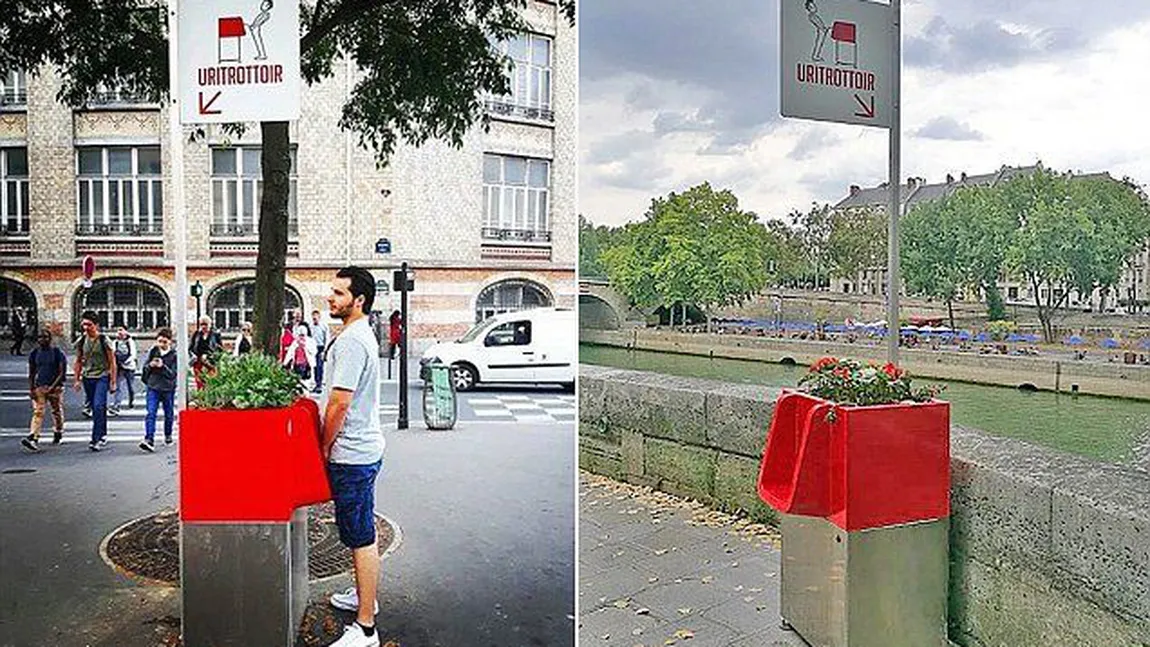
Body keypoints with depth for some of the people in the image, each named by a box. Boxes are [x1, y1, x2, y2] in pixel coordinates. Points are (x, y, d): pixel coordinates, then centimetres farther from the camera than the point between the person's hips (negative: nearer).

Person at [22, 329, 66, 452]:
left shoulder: (57, 353, -4)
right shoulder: (34, 353, 6)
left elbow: (62, 372, -7)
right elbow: (31, 373, 11)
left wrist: (53, 386, -16)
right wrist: (31, 388, 2)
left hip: (55, 387, -2)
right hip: (39, 386, 2)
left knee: (57, 411, 8)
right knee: (38, 412, -10)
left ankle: (58, 434, 27)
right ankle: (33, 439, -20)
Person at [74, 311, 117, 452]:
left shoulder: (104, 340, -8)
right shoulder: (81, 341, 5)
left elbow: (112, 362, -5)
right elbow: (79, 362, 16)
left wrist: (113, 382, -7)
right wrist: (77, 379, 11)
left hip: (102, 377, -5)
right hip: (87, 377, 5)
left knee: (98, 406, -17)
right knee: (95, 408, 12)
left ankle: (96, 439, -18)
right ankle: (103, 435, 25)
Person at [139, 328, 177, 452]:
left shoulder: (174, 355, -7)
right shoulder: (153, 351, 2)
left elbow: (173, 374, -12)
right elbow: (145, 367, 8)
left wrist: (163, 366, -27)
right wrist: (150, 365, -14)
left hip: (168, 388, -1)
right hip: (153, 387, 1)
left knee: (168, 414, 14)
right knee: (151, 413, -12)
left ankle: (168, 435, 35)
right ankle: (149, 440, -18)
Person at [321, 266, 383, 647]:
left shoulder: (350, 341, -20)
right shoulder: (364, 336, 14)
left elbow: (339, 403, -23)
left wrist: (325, 446, -9)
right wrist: (332, 444, 21)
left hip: (351, 455, -11)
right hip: (365, 448, 11)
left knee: (361, 538, -5)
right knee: (363, 533, 22)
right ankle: (365, 596, 38)